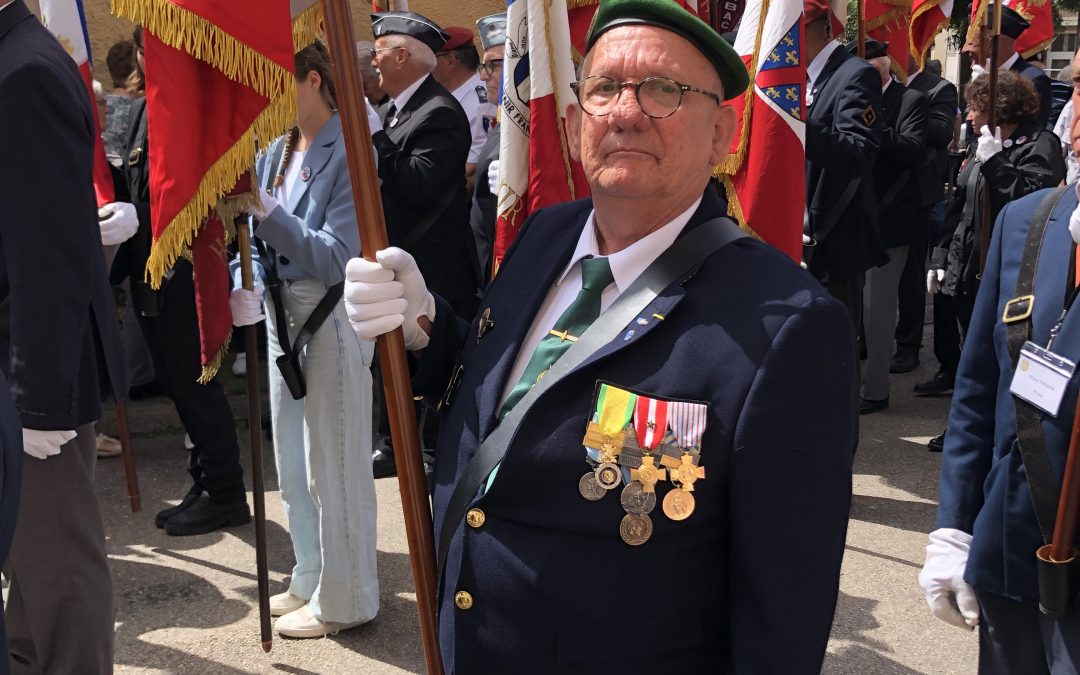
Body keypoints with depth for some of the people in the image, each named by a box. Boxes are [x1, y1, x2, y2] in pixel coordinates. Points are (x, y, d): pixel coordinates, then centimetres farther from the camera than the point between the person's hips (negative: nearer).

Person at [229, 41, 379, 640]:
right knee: (292, 460, 19)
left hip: (331, 317, -8)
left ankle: (344, 599, 19)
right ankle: (310, 580, 37)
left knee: (334, 465, 2)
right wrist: (243, 283, -9)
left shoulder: (349, 152, -16)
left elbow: (335, 258, -23)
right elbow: (260, 230, 10)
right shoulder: (278, 149, 7)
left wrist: (265, 211, -29)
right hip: (283, 313, 9)